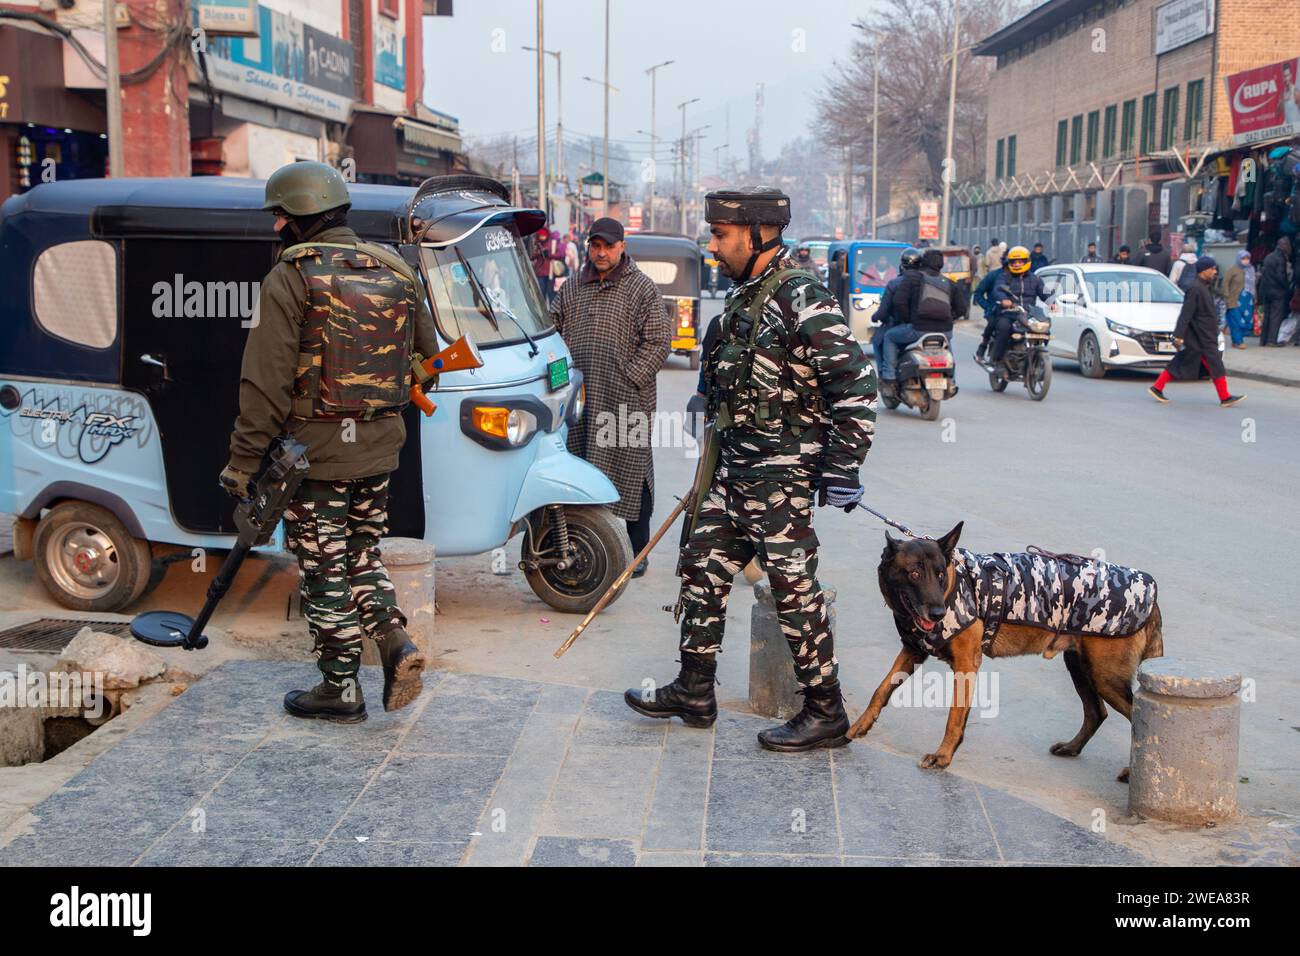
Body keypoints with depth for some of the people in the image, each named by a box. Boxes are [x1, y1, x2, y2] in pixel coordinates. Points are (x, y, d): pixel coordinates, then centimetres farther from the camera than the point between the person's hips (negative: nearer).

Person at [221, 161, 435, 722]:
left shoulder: (291, 278, -12)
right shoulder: (394, 272, 7)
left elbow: (267, 380, -16)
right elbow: (427, 355, 14)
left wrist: (243, 459, -11)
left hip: (317, 450, -6)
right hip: (380, 447, 6)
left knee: (324, 570, 5)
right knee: (361, 556, 21)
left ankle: (340, 690, 13)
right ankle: (396, 644, 3)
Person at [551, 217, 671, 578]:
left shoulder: (642, 288, -1)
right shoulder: (571, 290, 14)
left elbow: (658, 341, -5)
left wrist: (630, 377, -12)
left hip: (626, 400, -4)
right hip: (580, 400, 5)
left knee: (631, 474, -1)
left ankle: (639, 551, 9)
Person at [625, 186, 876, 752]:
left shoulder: (803, 301, -18)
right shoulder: (742, 298, 12)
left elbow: (856, 386, -20)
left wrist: (843, 472, -20)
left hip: (782, 476, -10)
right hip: (734, 469, 10)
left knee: (793, 589, -3)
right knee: (703, 568, 13)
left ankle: (826, 714, 10)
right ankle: (694, 693, 25)